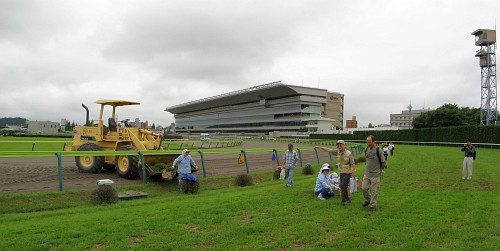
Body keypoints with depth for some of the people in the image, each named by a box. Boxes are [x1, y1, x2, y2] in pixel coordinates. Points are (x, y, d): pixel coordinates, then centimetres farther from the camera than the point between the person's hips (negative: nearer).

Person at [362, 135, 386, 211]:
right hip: (367, 173, 5)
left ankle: (373, 205, 12)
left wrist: (380, 170, 4)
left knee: (374, 190, 1)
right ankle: (368, 200, 31)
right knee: (364, 188, 6)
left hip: (375, 174, -5)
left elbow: (383, 162, -5)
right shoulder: (366, 149, 3)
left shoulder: (378, 150, -15)